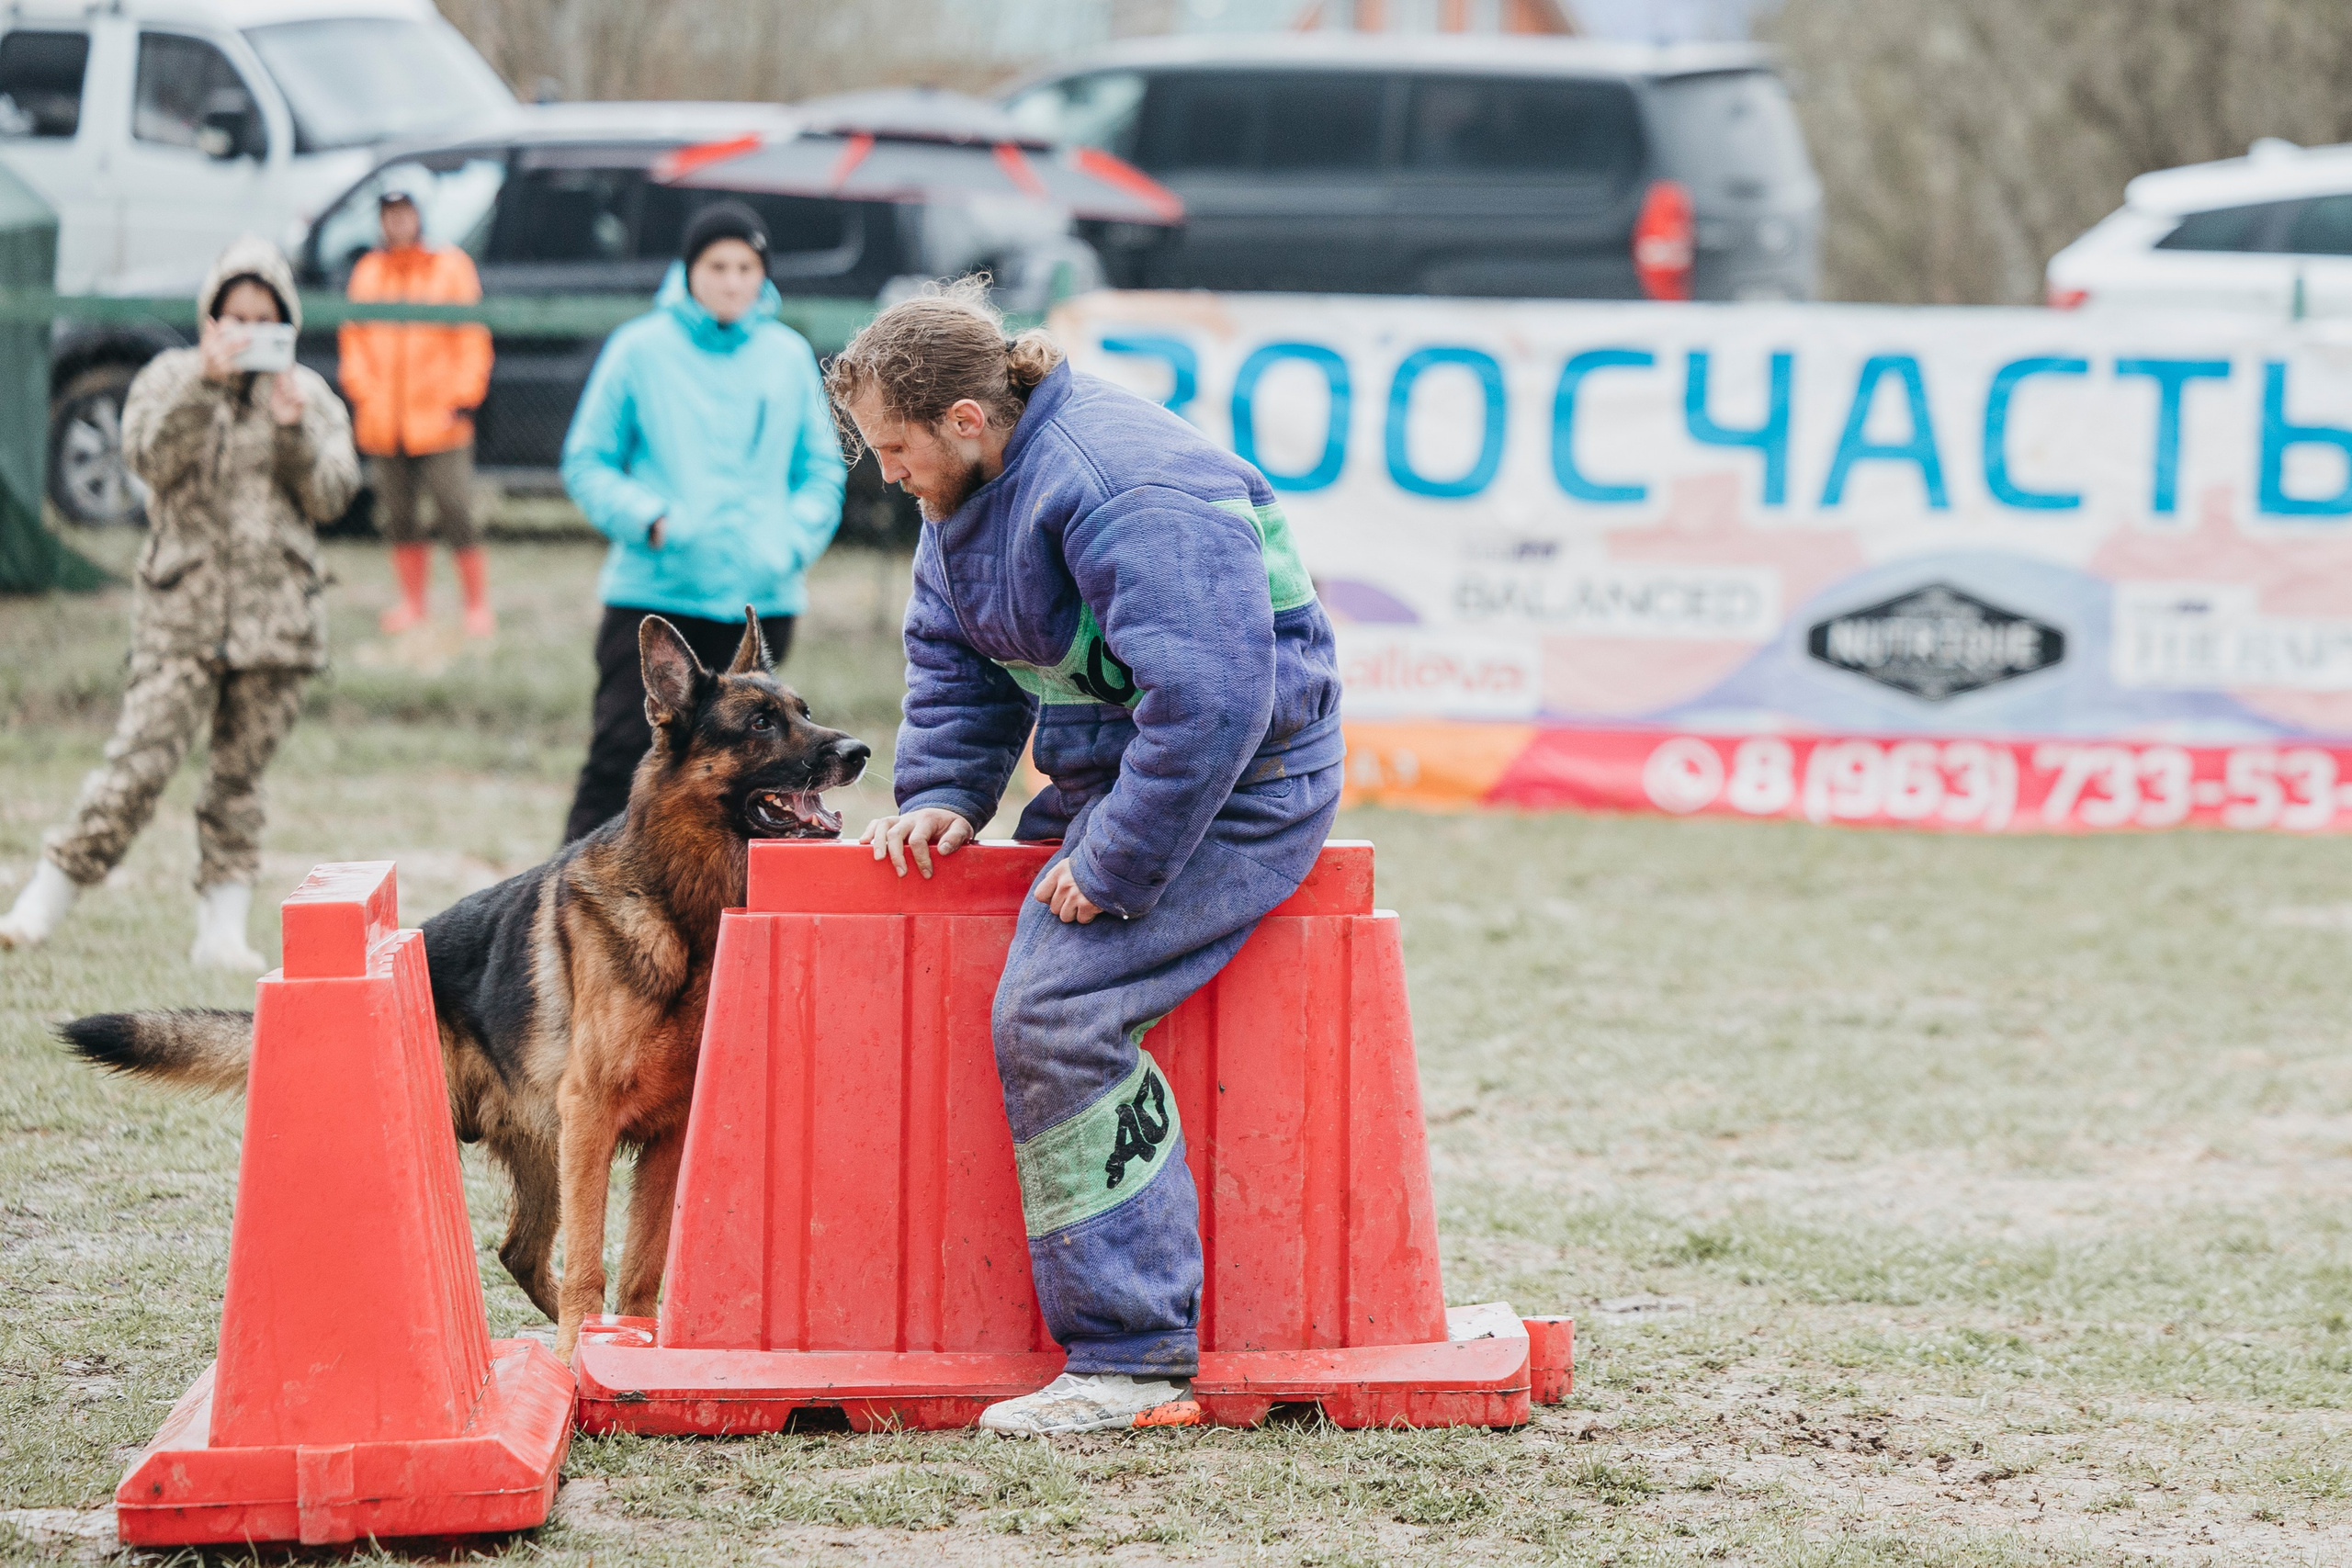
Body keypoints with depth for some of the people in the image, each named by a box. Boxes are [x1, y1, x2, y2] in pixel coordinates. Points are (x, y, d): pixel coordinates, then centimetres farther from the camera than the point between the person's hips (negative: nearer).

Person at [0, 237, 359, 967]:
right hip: (183, 611, -3)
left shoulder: (309, 394, 12)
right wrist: (205, 381, -21)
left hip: (275, 612, 3)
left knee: (239, 776, 3)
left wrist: (294, 430, -11)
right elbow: (151, 457, -12)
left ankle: (223, 931, 7)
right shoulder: (173, 376, 5)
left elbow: (332, 496, 5)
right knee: (140, 762, -12)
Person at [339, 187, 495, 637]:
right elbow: (354, 339, 15)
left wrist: (464, 398, -8)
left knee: (456, 516, -9)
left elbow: (473, 339, 1)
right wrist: (359, 393, 1)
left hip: (439, 419, -4)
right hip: (383, 423, 4)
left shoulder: (452, 267, 3)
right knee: (399, 519, 7)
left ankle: (478, 607, -2)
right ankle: (412, 604, 17)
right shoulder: (368, 272, 14)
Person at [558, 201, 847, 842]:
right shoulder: (640, 349, 0)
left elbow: (823, 469, 14)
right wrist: (648, 519, -13)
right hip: (651, 593, -3)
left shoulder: (789, 356, 8)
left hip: (760, 597, 3)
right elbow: (586, 461, 3)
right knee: (622, 753, -9)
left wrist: (794, 542, -4)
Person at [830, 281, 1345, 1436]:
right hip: (1110, 777, 11)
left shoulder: (1124, 491, -26)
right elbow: (954, 655, 20)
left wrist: (1112, 864, -27)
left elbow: (1206, 702, -32)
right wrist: (944, 792, 3)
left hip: (1233, 788, -11)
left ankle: (1135, 1361, -21)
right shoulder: (976, 489, 7)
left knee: (1056, 1010, -23)